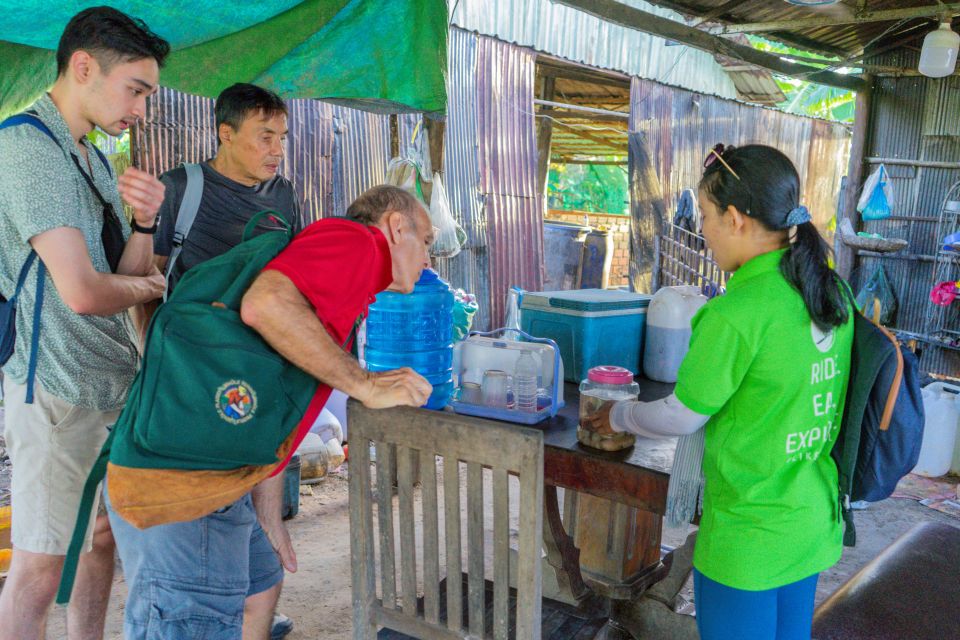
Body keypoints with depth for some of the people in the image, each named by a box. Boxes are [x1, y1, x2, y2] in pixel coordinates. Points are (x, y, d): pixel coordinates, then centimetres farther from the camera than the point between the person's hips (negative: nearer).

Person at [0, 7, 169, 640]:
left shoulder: (93, 158, 14)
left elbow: (129, 274, 8)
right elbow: (82, 291, -23)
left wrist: (144, 220, -11)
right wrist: (143, 288, -3)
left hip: (113, 379, 9)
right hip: (57, 388, -9)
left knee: (106, 533, 18)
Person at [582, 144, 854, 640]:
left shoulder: (738, 311, -25)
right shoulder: (833, 291, -2)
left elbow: (683, 418, -14)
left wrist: (618, 417, 4)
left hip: (749, 539, -7)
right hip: (815, 525, 7)